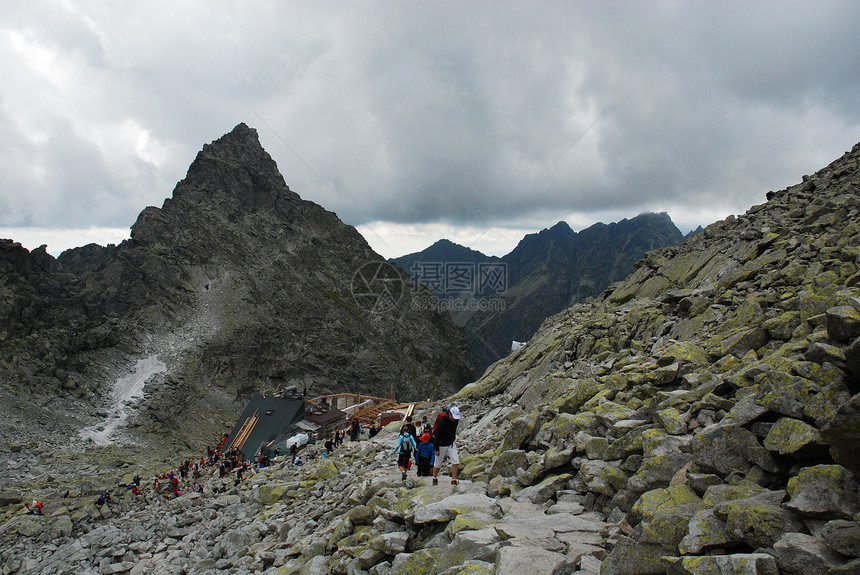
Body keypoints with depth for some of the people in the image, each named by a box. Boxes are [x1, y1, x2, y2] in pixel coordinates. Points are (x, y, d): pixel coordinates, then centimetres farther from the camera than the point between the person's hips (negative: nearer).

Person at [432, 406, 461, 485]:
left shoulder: (456, 420, -5)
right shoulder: (442, 421, -25)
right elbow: (437, 435, -21)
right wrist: (436, 449, -19)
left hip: (451, 445, 5)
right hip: (441, 446, -5)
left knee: (456, 462, -10)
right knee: (437, 465, 9)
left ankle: (453, 481, -1)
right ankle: (435, 479, 33)